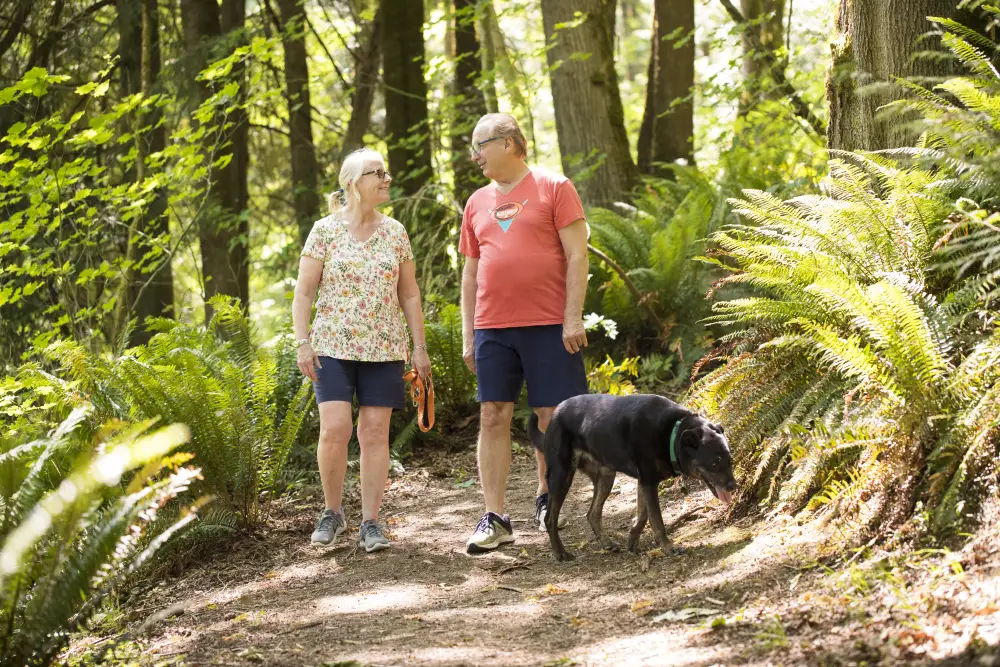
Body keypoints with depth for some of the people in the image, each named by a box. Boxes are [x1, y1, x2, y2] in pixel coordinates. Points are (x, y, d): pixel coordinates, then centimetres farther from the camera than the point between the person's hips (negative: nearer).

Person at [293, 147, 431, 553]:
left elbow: (409, 294, 13)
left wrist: (420, 346, 8)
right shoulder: (326, 230, 0)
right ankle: (332, 512, 8)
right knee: (335, 429, -12)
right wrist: (303, 343, -7)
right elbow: (304, 291, 1)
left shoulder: (394, 232, 9)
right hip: (333, 347, -2)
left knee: (375, 432, -1)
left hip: (383, 349, 3)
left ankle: (370, 523, 5)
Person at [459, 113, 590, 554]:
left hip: (548, 324, -4)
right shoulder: (478, 203, 14)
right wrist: (467, 335, 12)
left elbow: (577, 256, -4)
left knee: (551, 415, 1)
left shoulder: (553, 188, 0)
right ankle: (494, 518, -1)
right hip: (493, 328, 4)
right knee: (493, 416, -2)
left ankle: (545, 498, 22)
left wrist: (573, 317, -11)